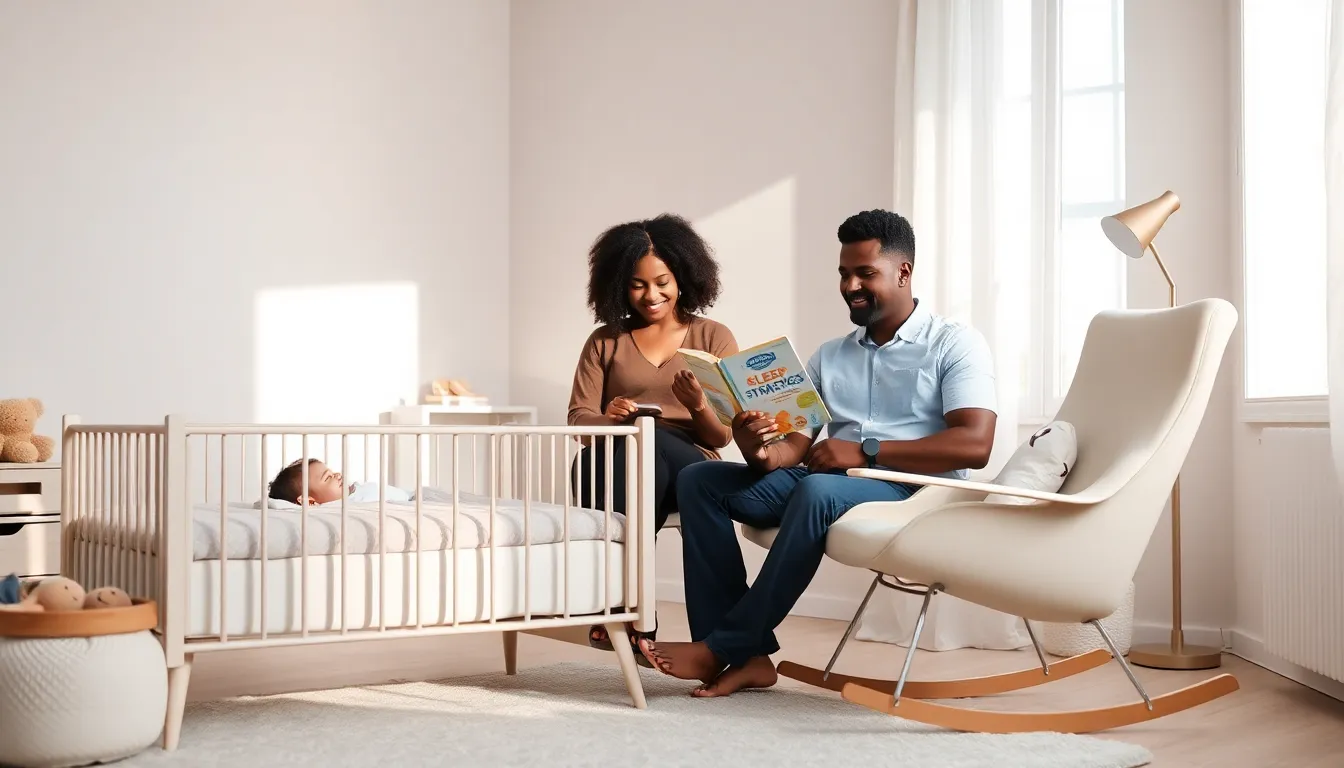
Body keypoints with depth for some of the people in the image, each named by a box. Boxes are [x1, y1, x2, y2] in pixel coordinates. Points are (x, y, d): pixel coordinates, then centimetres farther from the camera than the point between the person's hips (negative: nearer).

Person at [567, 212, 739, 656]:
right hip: (609, 463, 1)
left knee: (649, 439, -37)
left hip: (687, 464, -1)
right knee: (630, 445, -37)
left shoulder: (713, 338, 12)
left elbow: (722, 435, 6)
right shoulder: (605, 341, 16)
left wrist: (698, 406, -17)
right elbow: (578, 418, 6)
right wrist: (608, 419, -17)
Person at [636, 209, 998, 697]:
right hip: (831, 483, 7)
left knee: (818, 491, -38)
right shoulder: (829, 357, 20)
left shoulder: (956, 344, 2)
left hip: (915, 493, -7)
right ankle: (746, 654, -22)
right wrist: (763, 454, -16)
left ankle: (719, 648, -26)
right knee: (700, 480, -10)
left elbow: (974, 446, -14)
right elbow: (796, 444, 9)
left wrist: (866, 451, -19)